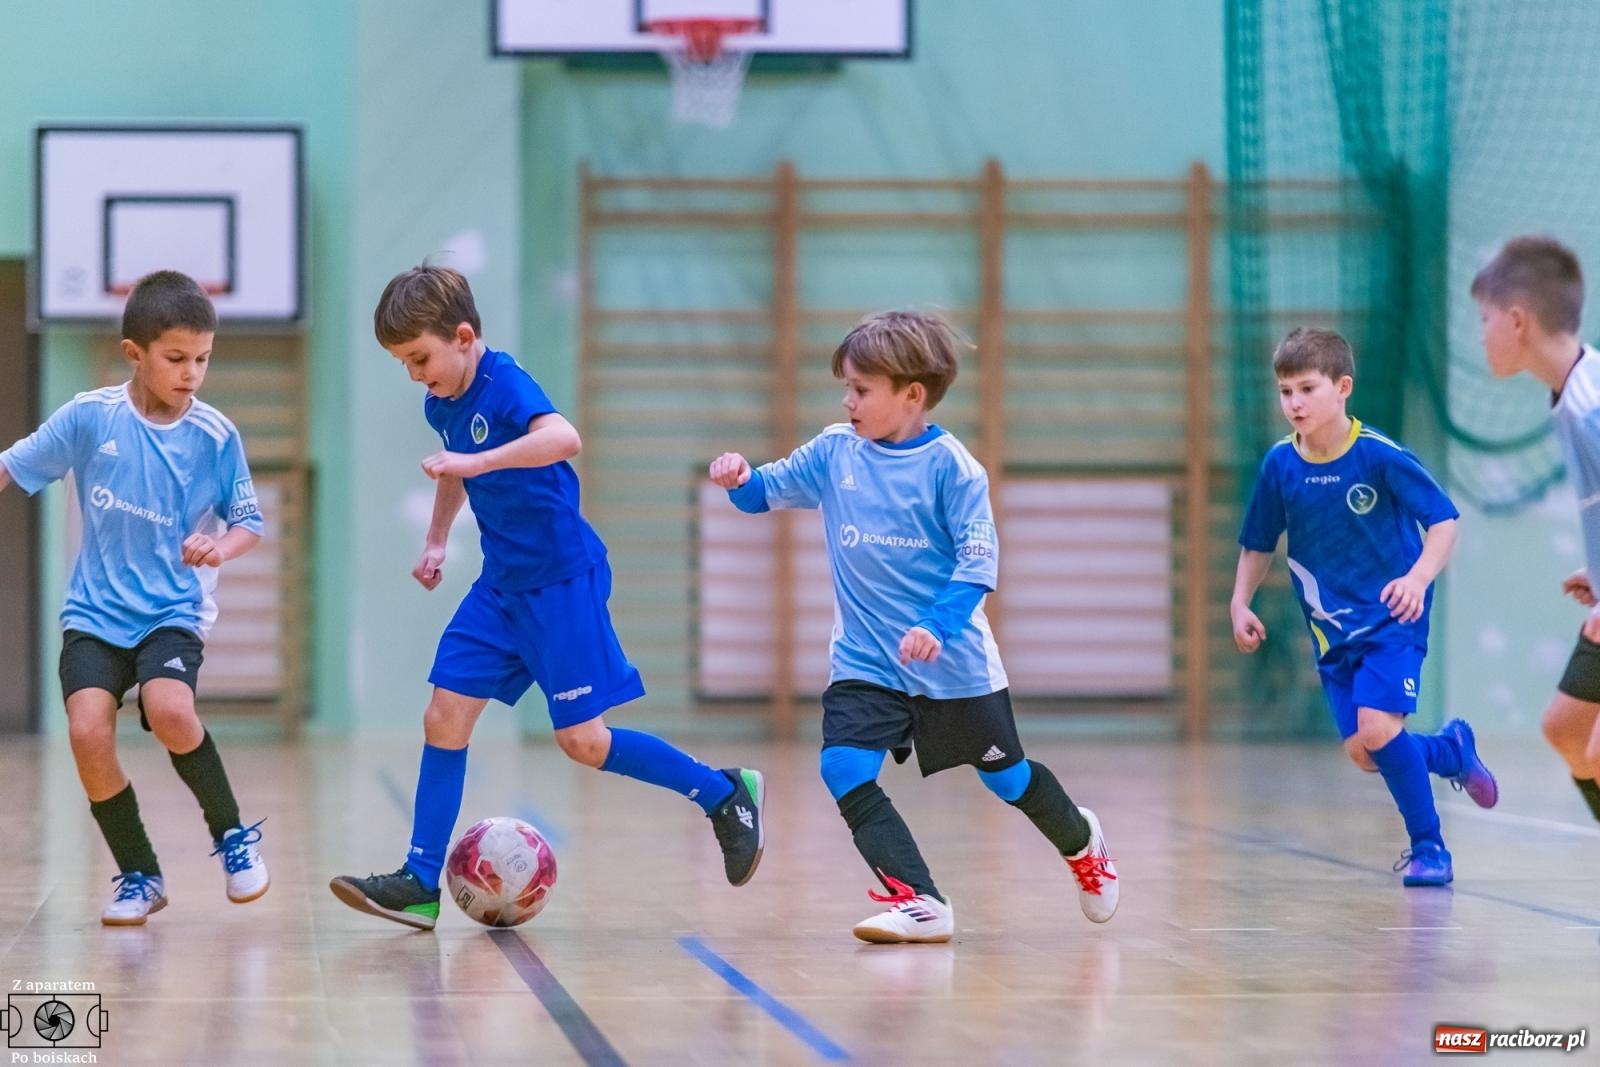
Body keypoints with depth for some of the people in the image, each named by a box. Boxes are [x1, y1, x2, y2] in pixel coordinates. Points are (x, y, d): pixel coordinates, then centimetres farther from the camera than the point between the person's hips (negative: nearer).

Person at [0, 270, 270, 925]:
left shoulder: (214, 435, -5)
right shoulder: (89, 416, -5)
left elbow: (249, 523, 1)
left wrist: (220, 547, -19)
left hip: (173, 610, -1)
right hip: (95, 612, 1)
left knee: (169, 711, -28)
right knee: (87, 730, -19)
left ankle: (232, 834, -2)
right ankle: (138, 876, 3)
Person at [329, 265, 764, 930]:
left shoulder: (505, 384, -20)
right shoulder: (441, 404, 6)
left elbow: (563, 438, -41)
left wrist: (475, 461, -47)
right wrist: (436, 541, 25)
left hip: (562, 581, -8)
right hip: (501, 585, 8)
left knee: (581, 739, -5)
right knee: (444, 719, 0)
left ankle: (724, 794, 11)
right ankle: (421, 885, 3)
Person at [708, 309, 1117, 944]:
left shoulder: (949, 464, -13)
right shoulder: (833, 452, 0)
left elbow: (979, 558, -16)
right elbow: (767, 491, 5)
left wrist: (937, 626, -29)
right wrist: (740, 478, -18)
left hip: (952, 661, -4)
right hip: (864, 662, 4)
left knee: (1006, 776, 13)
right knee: (844, 770, -18)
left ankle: (1081, 842, 44)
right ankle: (919, 903, -16)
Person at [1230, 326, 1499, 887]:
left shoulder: (1380, 456, -17)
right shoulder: (1280, 464, -4)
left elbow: (1444, 521, -16)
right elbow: (1258, 544, 10)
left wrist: (1418, 578, -32)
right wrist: (1240, 604, -2)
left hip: (1393, 617, -5)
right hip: (1331, 629, 5)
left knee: (1377, 729, -21)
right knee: (1362, 752, 1)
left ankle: (1428, 847, -1)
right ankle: (1451, 749, 32)